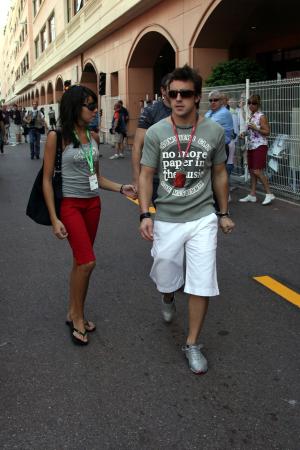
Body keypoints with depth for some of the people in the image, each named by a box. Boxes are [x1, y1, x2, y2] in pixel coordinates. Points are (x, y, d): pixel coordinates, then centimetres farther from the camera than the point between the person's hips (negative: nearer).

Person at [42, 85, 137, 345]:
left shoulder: (92, 137, 7)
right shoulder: (57, 137, -10)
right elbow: (47, 179, -8)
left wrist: (121, 188, 0)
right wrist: (54, 219, -13)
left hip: (93, 204, 6)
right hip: (70, 204, -6)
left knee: (80, 261, 12)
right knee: (87, 262, -12)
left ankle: (73, 313, 27)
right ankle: (78, 318, 8)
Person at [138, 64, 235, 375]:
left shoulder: (214, 131, -1)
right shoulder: (156, 132, -4)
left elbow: (219, 174, 9)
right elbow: (146, 176, -1)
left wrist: (224, 213, 12)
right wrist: (145, 215, -11)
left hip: (202, 218, 0)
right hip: (166, 219, 0)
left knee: (201, 285, -1)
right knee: (165, 279, 13)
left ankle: (192, 344, 19)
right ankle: (168, 298, 52)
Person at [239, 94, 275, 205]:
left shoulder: (261, 116, -11)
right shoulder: (250, 116, 12)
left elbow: (267, 132, -13)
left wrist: (256, 128, -23)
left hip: (260, 146, -8)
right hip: (251, 146, 8)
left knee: (257, 171, -13)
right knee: (251, 171, 10)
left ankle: (269, 194, -4)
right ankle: (252, 195, 18)